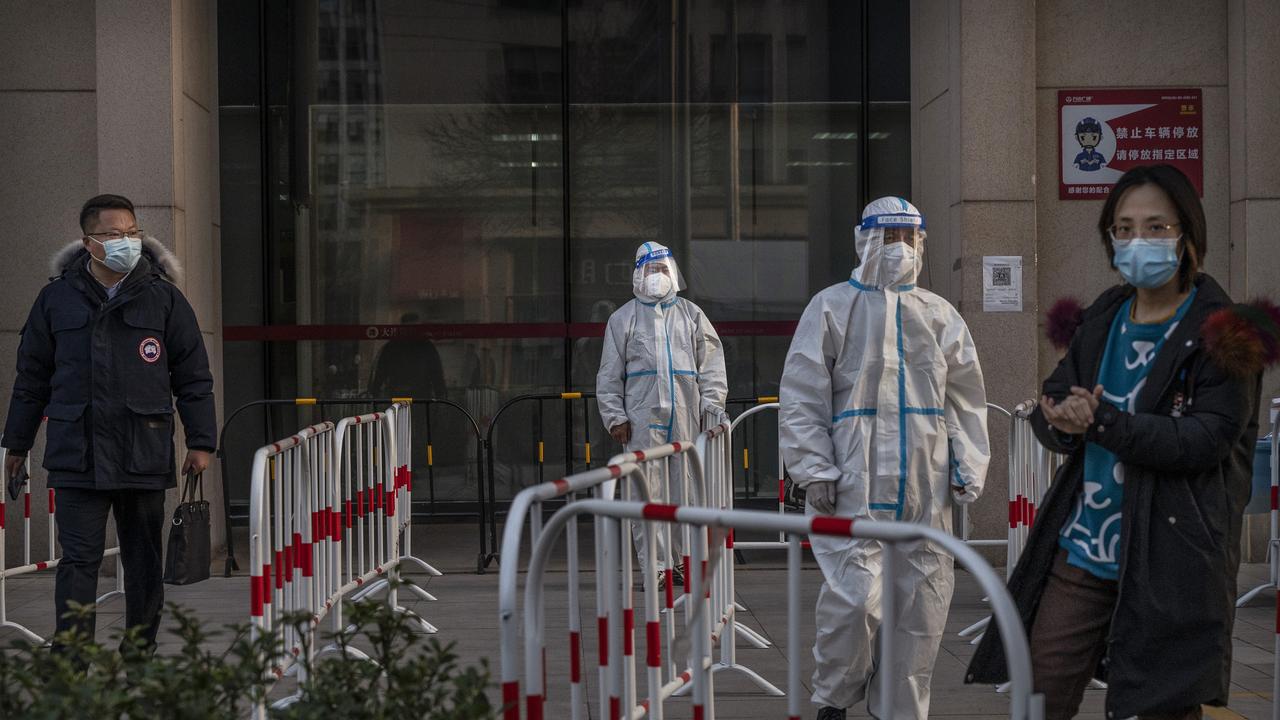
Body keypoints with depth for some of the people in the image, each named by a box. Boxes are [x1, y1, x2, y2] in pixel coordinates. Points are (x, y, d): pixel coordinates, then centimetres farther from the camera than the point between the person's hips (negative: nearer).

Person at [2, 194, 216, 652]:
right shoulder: (57, 298, 6)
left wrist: (201, 441, 1)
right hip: (76, 455, 0)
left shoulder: (163, 297, 4)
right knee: (78, 561, -5)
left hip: (145, 455, 1)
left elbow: (193, 377, 6)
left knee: (144, 562, 9)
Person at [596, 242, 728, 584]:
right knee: (648, 492, -6)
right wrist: (615, 417, 0)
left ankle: (676, 561, 12)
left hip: (685, 415, 2)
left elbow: (711, 364, 13)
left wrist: (712, 406, 3)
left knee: (683, 491, 3)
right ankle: (654, 566, -3)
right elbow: (609, 375, 8)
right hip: (643, 416, -2)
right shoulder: (623, 319, 10)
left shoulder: (691, 315, 15)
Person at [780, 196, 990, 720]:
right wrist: (815, 470, -8)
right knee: (855, 598, -13)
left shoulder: (940, 315, 15)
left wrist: (968, 469, 9)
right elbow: (802, 398, -1)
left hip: (926, 490, 4)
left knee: (922, 604, 5)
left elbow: (966, 398, 17)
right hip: (855, 486, -4)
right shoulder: (833, 308, 3)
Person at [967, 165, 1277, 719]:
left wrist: (1103, 422, -22)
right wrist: (1063, 421, -14)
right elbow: (1048, 410, 11)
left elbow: (1206, 439, -16)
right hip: (1081, 551, 5)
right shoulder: (1099, 323, 13)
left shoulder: (1219, 333, -5)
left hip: (1169, 564, -5)